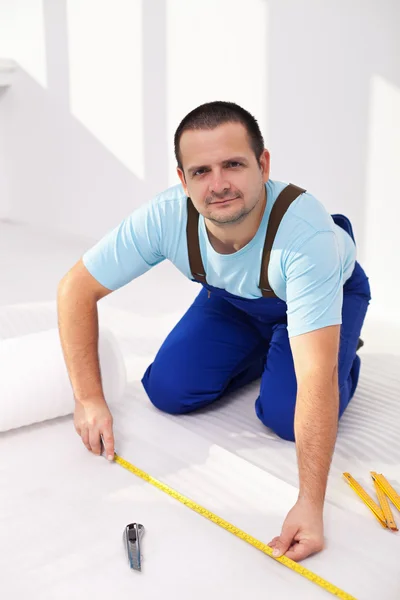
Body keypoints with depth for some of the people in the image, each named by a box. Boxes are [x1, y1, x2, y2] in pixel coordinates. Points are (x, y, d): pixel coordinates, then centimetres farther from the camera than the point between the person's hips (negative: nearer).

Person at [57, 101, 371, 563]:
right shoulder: (165, 217, -33)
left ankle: (342, 353, 11)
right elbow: (76, 288, -21)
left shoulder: (308, 233, -43)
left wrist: (310, 503, -51)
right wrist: (88, 399, -25)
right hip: (233, 298, 4)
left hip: (328, 293, -3)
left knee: (287, 415, -23)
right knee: (169, 392, -9)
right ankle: (266, 350, 17)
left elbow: (316, 376, -46)